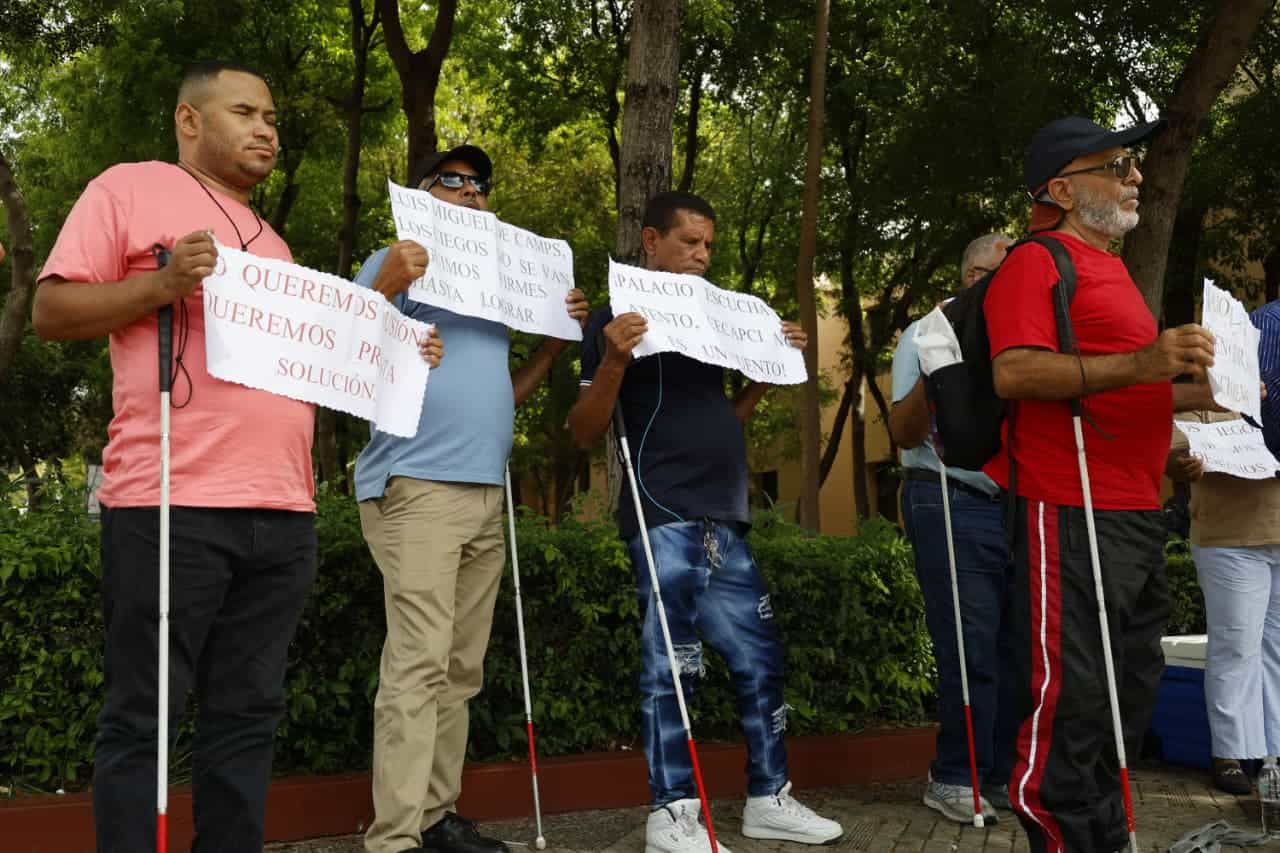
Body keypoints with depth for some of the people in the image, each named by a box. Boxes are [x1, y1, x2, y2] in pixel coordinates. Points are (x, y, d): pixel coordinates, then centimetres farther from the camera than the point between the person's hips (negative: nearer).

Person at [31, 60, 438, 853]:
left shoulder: (271, 243, 26)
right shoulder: (131, 189, 6)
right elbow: (52, 310, -1)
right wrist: (160, 285, -17)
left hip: (282, 512, 7)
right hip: (172, 503, -6)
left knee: (249, 713, 8)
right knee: (143, 715, 0)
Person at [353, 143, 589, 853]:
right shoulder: (397, 265, 4)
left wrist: (557, 340, 14)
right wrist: (385, 285, -20)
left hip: (486, 493, 7)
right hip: (416, 485, -7)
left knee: (462, 670, 7)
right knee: (419, 662, -14)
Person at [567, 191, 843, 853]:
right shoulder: (619, 318, -2)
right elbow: (584, 432, -7)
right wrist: (612, 361, -23)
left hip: (723, 520, 8)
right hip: (666, 519, -8)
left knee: (759, 659, 10)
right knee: (671, 666, -4)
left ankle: (768, 800, 22)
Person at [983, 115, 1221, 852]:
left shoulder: (1110, 269, 21)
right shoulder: (1037, 264, -8)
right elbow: (1013, 374, -24)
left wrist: (1200, 392, 22)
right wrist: (1139, 363, -30)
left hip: (1136, 513, 10)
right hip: (1072, 514, -10)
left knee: (1132, 685, 17)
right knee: (1071, 695, -6)